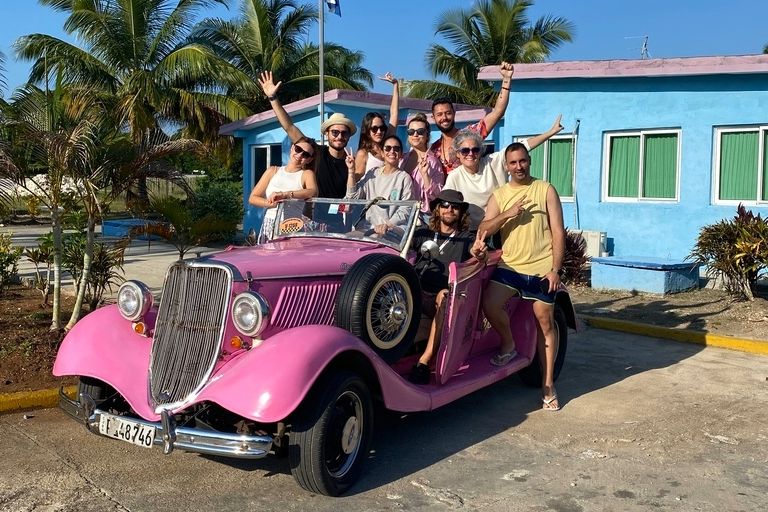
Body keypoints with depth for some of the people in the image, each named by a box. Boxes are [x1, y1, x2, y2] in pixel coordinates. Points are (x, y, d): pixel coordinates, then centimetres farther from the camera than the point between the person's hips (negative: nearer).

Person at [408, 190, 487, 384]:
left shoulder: (466, 238, 14)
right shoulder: (424, 234, 23)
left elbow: (476, 251, -6)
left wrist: (478, 252, -30)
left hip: (446, 296, -2)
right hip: (417, 293, 2)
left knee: (447, 301, -37)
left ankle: (424, 361, -41)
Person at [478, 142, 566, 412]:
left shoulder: (545, 190, 1)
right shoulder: (499, 195, 10)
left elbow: (558, 232, -1)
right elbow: (483, 229, 0)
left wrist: (555, 269, -8)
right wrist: (506, 214, -17)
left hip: (541, 268, -2)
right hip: (509, 265, 2)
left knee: (545, 324, 5)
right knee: (489, 304, -21)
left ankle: (548, 383, 16)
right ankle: (508, 344, 9)